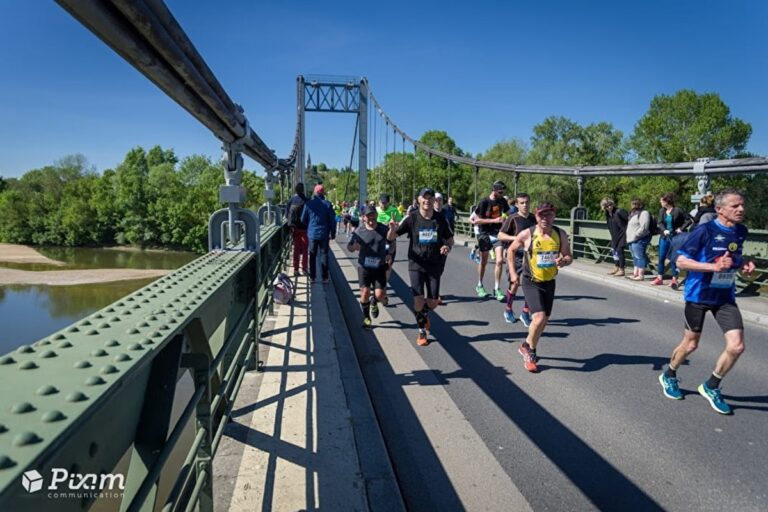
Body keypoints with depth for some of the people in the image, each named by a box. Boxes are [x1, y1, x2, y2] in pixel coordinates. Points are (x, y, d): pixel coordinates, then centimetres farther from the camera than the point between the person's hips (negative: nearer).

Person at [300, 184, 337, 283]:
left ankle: (312, 277, 13)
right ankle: (325, 277, 11)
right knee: (324, 255, 7)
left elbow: (303, 219, 3)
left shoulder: (309, 203, -3)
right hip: (324, 234, -1)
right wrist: (333, 233, 6)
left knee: (312, 256, 10)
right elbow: (332, 220, -5)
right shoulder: (327, 204, -6)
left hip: (312, 234, 1)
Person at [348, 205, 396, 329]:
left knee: (379, 295, -3)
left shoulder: (384, 229, -3)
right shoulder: (359, 232, -6)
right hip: (364, 266, -1)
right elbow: (349, 246, 1)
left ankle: (374, 303, 35)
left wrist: (389, 254, -5)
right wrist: (354, 247, -23)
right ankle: (366, 317, 18)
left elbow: (392, 242, 12)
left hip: (380, 267, 1)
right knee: (365, 292, -5)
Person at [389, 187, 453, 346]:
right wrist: (392, 229, -31)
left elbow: (450, 238, 11)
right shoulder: (411, 218, -8)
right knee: (418, 300, -7)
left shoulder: (441, 218, -2)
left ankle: (424, 314, 42)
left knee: (432, 303, 5)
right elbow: (391, 237, -8)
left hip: (434, 266, 2)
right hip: (416, 265, -2)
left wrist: (448, 246, -12)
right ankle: (422, 331, 17)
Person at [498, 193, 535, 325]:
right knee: (515, 283, 3)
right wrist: (515, 238, -23)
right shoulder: (513, 218, -8)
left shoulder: (533, 219, 7)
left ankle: (525, 313, 10)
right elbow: (500, 235, -11)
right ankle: (508, 310, 25)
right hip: (515, 255, -4)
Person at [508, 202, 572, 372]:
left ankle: (528, 348, 38)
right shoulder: (527, 234, -13)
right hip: (531, 282, -4)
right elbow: (510, 250, 2)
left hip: (549, 282, 5)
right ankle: (529, 350, 7)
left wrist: (563, 261, -20)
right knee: (539, 317, -19)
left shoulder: (561, 234, -5)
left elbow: (569, 257, 4)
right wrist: (512, 272, -3)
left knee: (544, 320, 14)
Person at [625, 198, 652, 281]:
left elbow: (643, 227, -21)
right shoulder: (633, 213, 19)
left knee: (639, 257, -7)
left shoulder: (643, 213, -11)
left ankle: (641, 275, -5)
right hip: (632, 240, 10)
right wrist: (629, 237, 15)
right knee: (635, 257, 14)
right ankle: (635, 274, 21)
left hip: (639, 240, -10)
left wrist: (635, 235, -17)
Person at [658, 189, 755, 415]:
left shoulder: (741, 232, 2)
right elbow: (681, 261, -18)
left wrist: (744, 264, -2)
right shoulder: (705, 231, -17)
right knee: (690, 345, 8)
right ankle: (669, 376, 36)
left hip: (725, 297, 5)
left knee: (736, 346, -5)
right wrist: (714, 266, -27)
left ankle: (711, 387, 17)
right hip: (699, 294, -5)